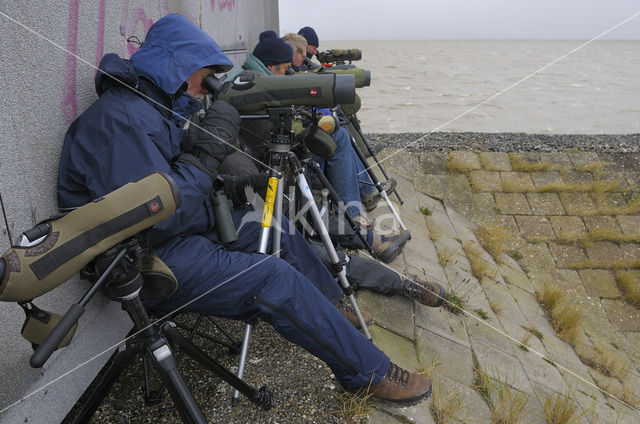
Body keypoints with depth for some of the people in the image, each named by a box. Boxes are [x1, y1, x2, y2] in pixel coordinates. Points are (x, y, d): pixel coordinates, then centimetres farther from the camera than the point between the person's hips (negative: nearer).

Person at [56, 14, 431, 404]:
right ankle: (369, 372, -4)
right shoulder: (118, 118, -22)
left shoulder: (152, 106, 9)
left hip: (186, 230, 10)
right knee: (274, 279, -20)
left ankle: (337, 313, 29)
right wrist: (211, 144, -24)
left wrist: (232, 185, 2)